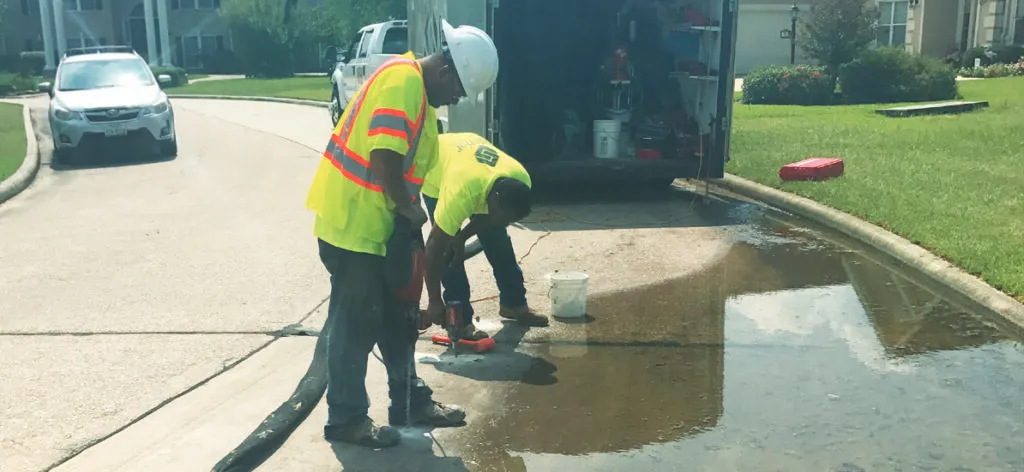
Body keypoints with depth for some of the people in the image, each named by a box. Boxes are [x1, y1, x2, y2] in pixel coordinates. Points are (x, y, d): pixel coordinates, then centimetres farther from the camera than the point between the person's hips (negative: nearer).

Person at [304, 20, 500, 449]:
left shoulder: (416, 87, 14)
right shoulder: (403, 82, -20)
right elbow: (384, 158, -28)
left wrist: (407, 209, 10)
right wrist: (409, 208, -14)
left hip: (374, 222, 10)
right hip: (352, 222, -10)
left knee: (395, 317, 17)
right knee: (356, 324, 0)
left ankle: (411, 401, 29)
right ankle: (346, 419, 13)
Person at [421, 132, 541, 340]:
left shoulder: (520, 180, -30)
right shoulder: (462, 192, -45)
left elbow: (493, 218, -8)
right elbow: (434, 247, -38)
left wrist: (462, 237, -17)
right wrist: (434, 301, -34)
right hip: (434, 170, -5)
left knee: (498, 239, 4)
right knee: (447, 248, -15)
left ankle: (514, 304, 19)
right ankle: (462, 322, -8)